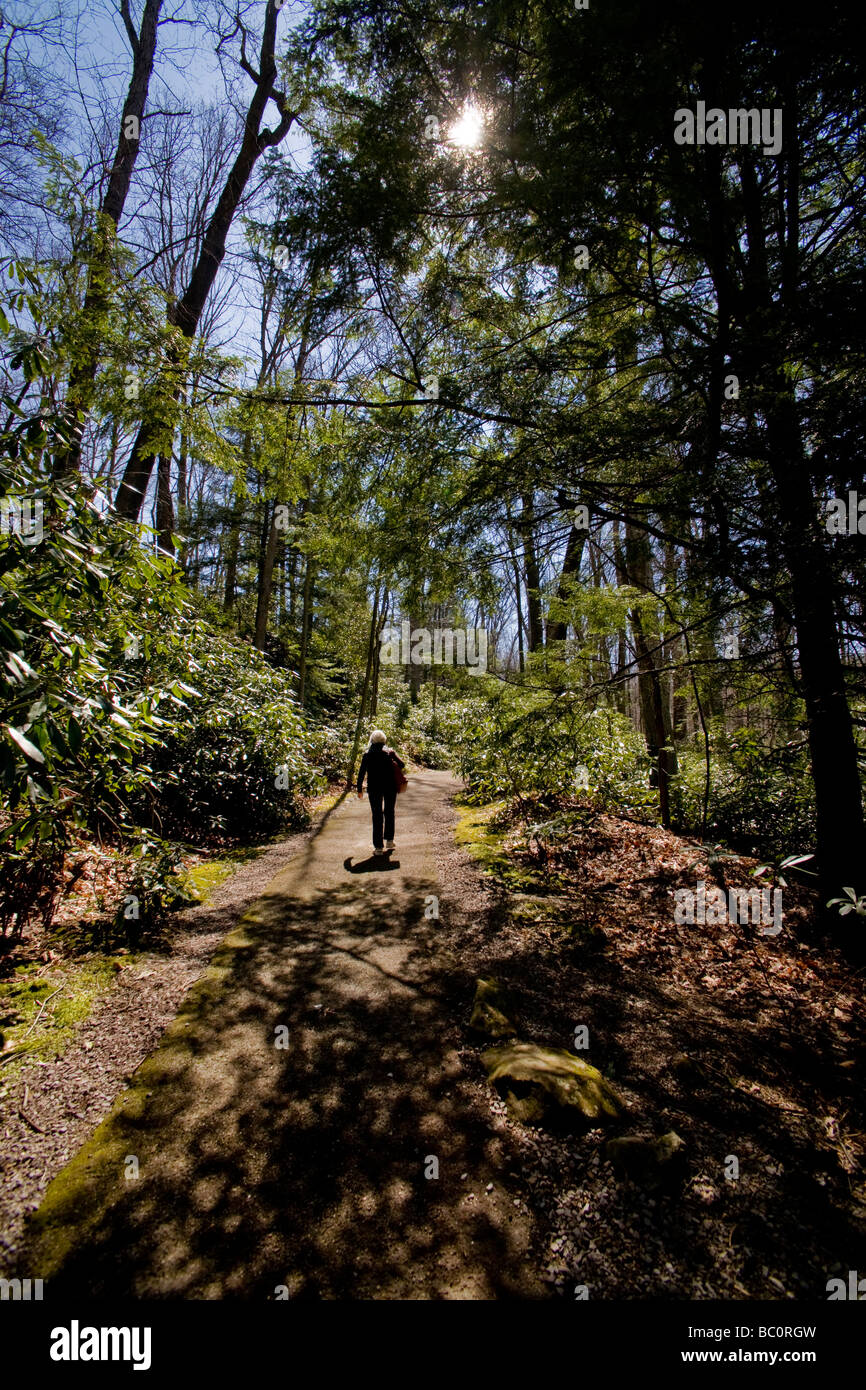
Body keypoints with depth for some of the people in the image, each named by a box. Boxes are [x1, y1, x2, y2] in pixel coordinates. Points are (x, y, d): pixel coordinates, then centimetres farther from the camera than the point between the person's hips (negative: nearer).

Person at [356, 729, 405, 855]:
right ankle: (389, 840, 25)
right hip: (390, 788, 1)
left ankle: (378, 847, 2)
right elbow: (402, 765, 0)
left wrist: (359, 789, 6)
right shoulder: (389, 753, -2)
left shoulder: (367, 755, -2)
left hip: (374, 789, -1)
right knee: (389, 813, 19)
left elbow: (361, 773, -2)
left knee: (377, 816, 4)